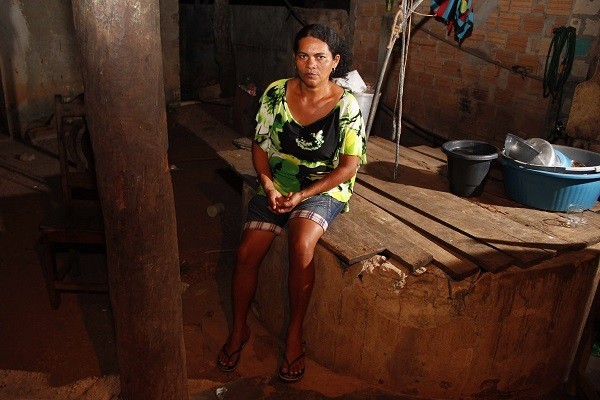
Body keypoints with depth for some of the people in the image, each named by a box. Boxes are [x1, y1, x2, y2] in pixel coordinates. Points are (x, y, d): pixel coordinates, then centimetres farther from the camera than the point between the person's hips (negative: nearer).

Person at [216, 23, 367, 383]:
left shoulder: (346, 105, -11)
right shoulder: (276, 93, -3)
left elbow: (349, 167, -10)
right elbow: (260, 146, 5)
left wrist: (303, 195, -17)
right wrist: (269, 187, -11)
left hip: (324, 189, -3)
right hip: (277, 186, 3)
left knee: (301, 246, -32)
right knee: (247, 254, -13)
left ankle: (295, 335, -9)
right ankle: (239, 329, 14)